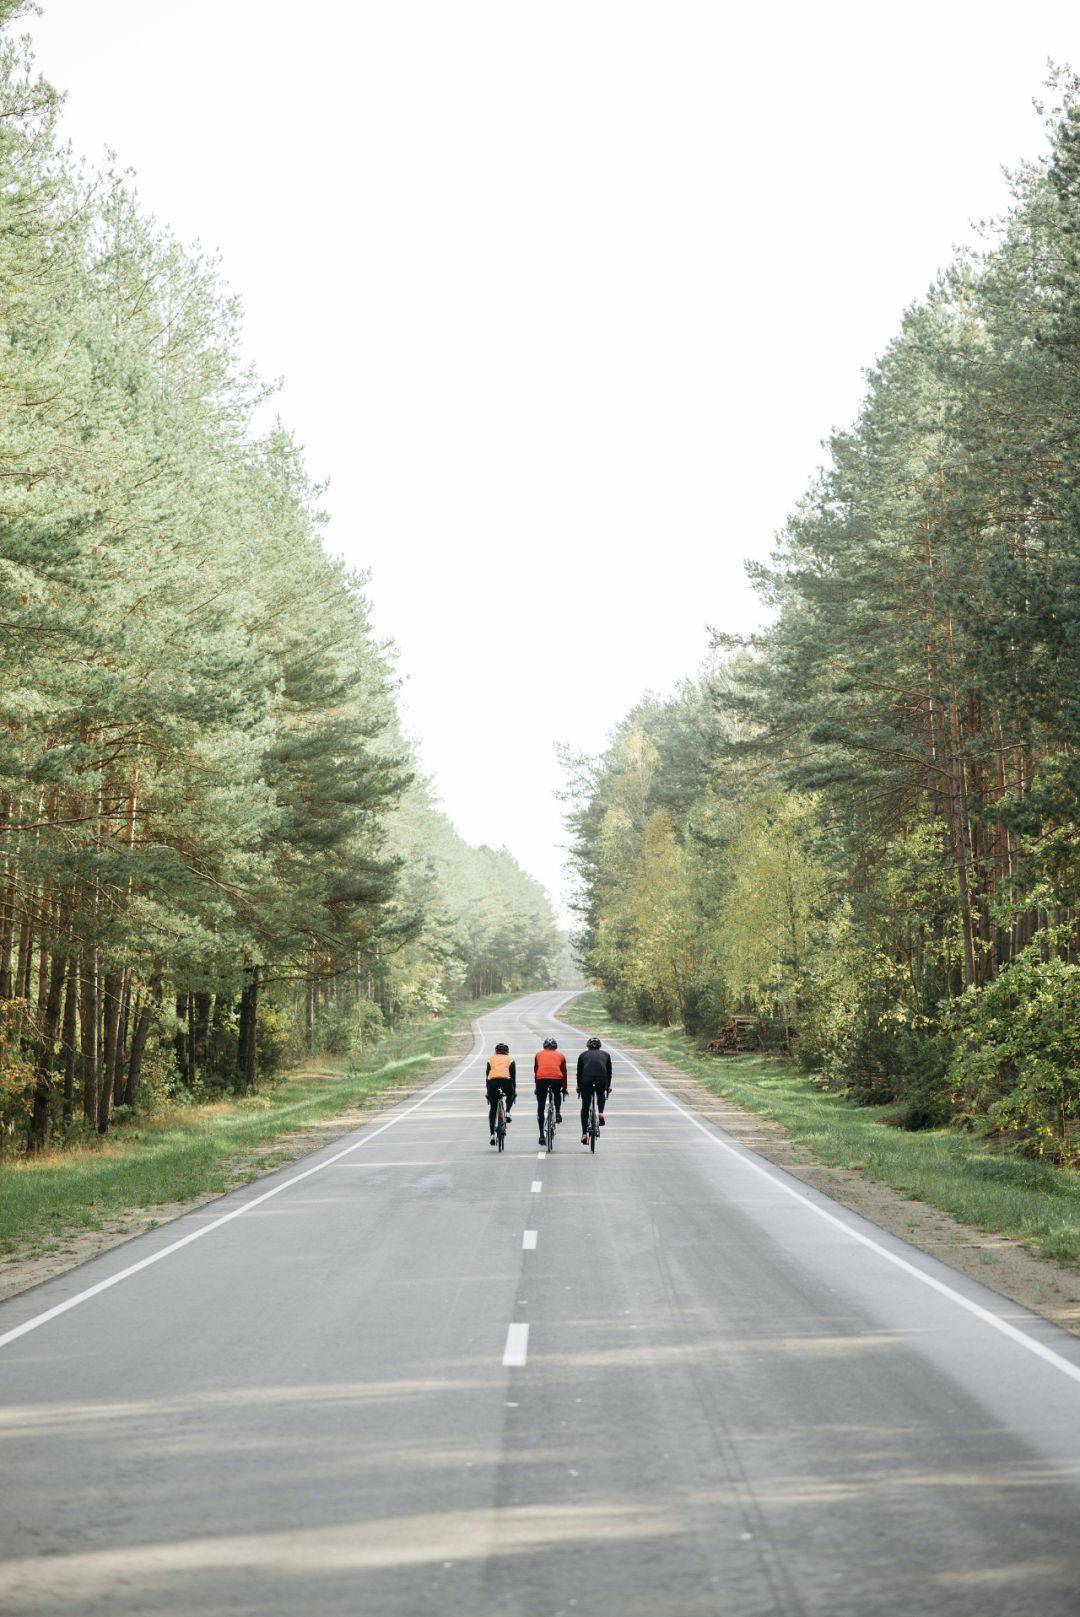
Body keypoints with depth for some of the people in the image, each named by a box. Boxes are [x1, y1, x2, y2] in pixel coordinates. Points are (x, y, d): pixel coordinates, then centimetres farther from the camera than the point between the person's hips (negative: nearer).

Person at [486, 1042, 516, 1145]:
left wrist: (488, 1092, 29)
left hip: (492, 1082, 1)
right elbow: (513, 1077, 19)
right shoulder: (510, 1060, 22)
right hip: (506, 1081, -1)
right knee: (510, 1095, 33)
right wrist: (514, 1091, 26)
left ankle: (492, 1134, 5)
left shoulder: (491, 1060, 25)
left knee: (492, 1109, 11)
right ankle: (507, 1112, 8)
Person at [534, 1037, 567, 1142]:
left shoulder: (538, 1054, 26)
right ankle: (558, 1113, 11)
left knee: (540, 1109, 10)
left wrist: (536, 1087, 43)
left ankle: (541, 1135, 9)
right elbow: (564, 1072, 33)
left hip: (541, 1079, 0)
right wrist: (564, 1088, 45)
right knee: (557, 1094, 35)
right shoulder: (560, 1055, 25)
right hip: (556, 1078, 0)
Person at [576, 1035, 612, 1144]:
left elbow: (579, 1072, 28)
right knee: (601, 1095, 34)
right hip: (602, 1078, 1)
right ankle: (601, 1113, 8)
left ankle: (584, 1134, 7)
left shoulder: (583, 1055, 25)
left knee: (585, 1107, 11)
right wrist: (608, 1086, 42)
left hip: (587, 1079, -1)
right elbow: (609, 1072, 30)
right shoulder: (605, 1054, 26)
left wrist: (579, 1086, 41)